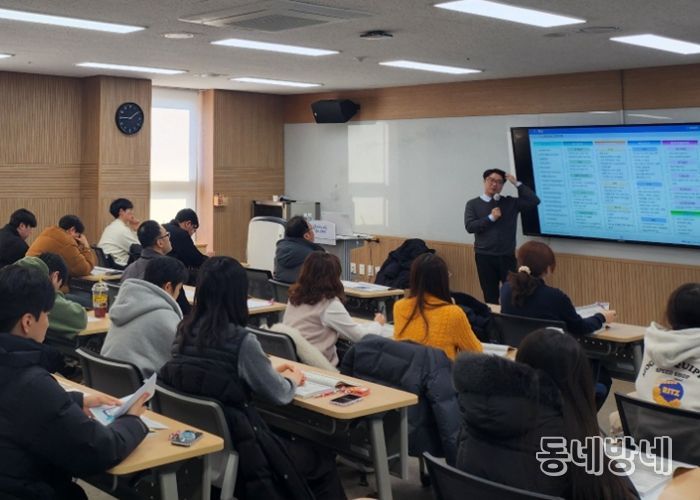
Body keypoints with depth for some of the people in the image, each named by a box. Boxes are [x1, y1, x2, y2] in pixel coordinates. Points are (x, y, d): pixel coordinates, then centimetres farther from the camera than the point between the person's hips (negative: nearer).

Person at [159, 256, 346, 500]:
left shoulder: (184, 331, -2)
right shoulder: (241, 340, -22)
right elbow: (279, 394, -10)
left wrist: (272, 371, 18)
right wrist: (292, 379, 11)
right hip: (233, 448, -7)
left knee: (292, 441, 28)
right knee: (323, 461, 14)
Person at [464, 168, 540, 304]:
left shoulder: (510, 202, 8)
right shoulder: (473, 204, 5)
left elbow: (534, 201, -3)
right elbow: (470, 227, -7)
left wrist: (516, 183, -3)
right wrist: (491, 218, -14)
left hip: (507, 257, 1)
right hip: (485, 257, -1)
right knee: (490, 296, 5)